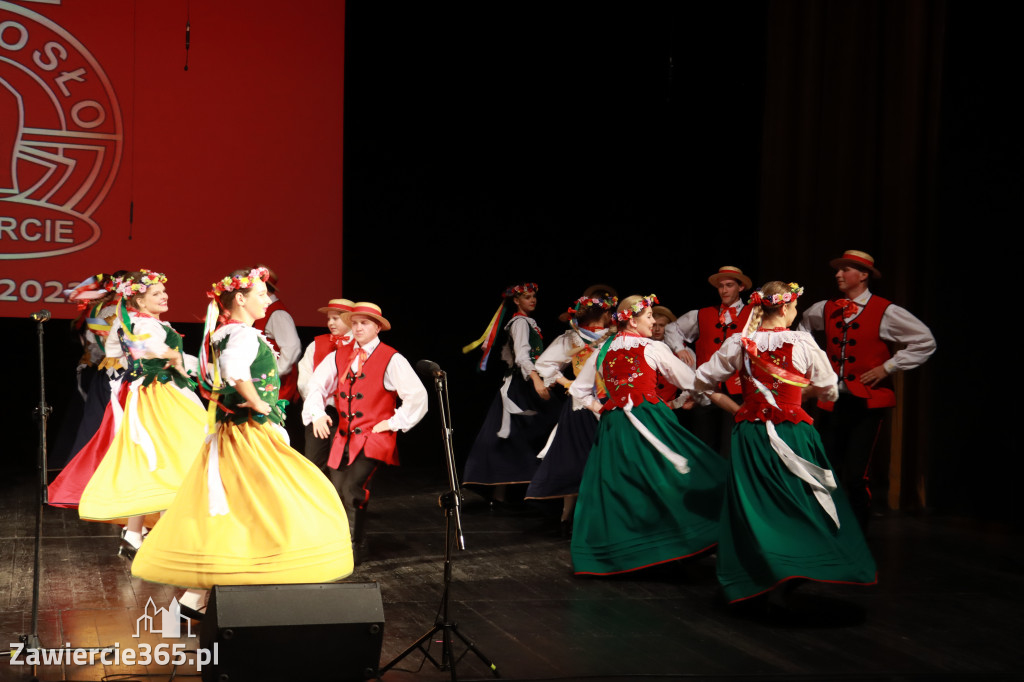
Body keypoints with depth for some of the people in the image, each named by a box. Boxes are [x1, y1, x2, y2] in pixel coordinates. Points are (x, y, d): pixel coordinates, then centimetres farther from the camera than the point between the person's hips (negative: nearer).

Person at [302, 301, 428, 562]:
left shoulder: (391, 360, -5)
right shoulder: (339, 356, 9)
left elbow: (417, 396, -7)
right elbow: (317, 385, 7)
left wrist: (393, 423, -7)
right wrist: (317, 413, -11)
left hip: (374, 437, -5)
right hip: (344, 437, 5)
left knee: (353, 489, -20)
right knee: (336, 492, 5)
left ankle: (354, 549, -8)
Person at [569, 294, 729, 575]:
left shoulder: (603, 351, 9)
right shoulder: (653, 349, -4)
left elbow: (578, 389, 17)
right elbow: (690, 380, 4)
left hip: (613, 425, 5)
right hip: (648, 420, -5)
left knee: (613, 488, 8)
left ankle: (608, 551, 12)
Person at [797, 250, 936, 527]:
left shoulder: (885, 312, -6)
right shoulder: (825, 309, 9)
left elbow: (925, 342, -5)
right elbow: (803, 326, 32)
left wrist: (888, 367, -9)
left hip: (867, 402, -5)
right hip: (832, 401, 5)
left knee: (856, 476, -10)